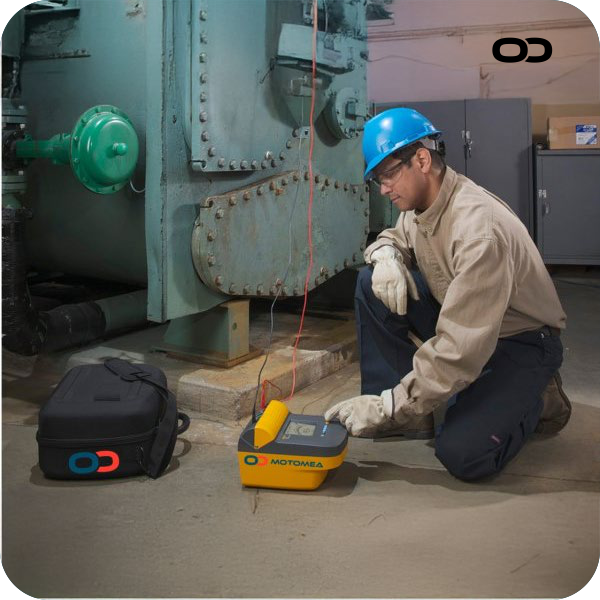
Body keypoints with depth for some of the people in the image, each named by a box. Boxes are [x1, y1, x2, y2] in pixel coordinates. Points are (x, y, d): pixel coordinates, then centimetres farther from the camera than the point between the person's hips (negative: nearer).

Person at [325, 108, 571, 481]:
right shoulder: (419, 204, -7)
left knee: (462, 454, -26)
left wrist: (389, 406, -31)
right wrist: (385, 254, -12)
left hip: (518, 340, -8)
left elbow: (461, 349, -35)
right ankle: (410, 412, -5)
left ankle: (534, 399, 5)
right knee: (372, 283, -10)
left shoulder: (480, 228, -32)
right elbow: (397, 238, 16)